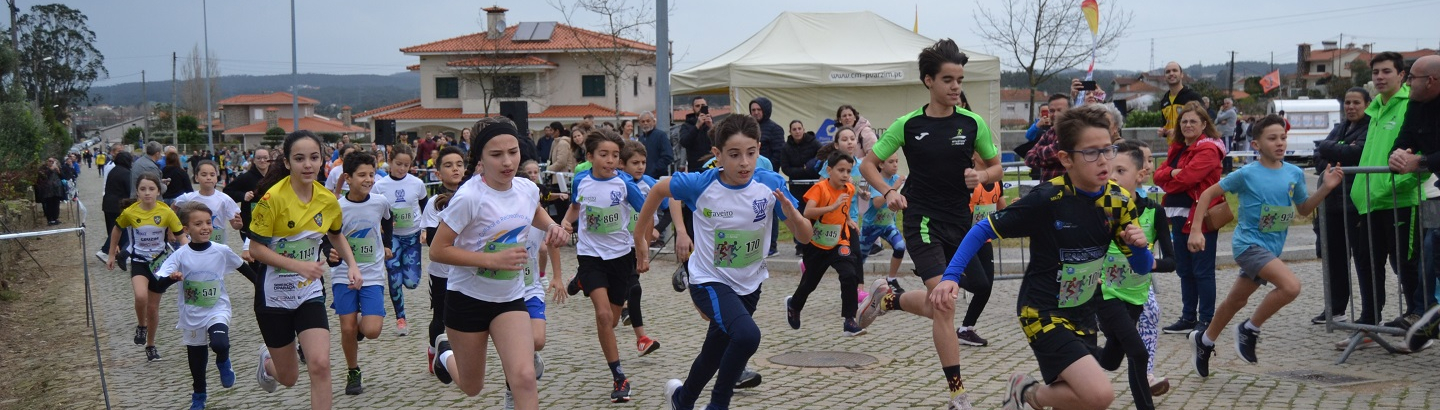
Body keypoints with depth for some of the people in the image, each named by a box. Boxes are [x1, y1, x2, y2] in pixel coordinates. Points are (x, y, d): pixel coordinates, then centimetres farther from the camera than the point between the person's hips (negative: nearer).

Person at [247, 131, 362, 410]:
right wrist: (299, 265, -29)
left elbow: (336, 234, 16)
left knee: (320, 364, -15)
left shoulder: (328, 200, -5)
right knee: (288, 378, 11)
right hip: (274, 295, -3)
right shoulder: (273, 198, -20)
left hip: (310, 293, 3)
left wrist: (352, 264, -1)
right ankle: (267, 360, 48)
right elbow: (256, 249, -18)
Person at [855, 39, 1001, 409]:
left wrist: (981, 177, -10)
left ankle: (888, 299, 39)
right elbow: (868, 164, 5)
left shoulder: (972, 123, 1)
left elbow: (996, 166, 12)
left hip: (960, 222, 4)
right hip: (923, 220, -4)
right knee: (944, 300, -16)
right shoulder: (908, 125, -4)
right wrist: (888, 192, -13)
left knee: (940, 306, 10)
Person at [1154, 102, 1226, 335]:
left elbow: (1187, 177, -21)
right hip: (1179, 216, 9)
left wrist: (1168, 184, -3)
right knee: (1184, 270, 14)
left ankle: (1206, 320, 3)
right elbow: (1159, 174, 9)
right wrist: (1172, 172, -12)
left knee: (1202, 271, -3)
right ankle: (1188, 318, 22)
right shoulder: (1177, 148, 17)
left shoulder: (1208, 149, -11)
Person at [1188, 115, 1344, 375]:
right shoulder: (1247, 174, -12)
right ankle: (1249, 330, -6)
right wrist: (1196, 231, -12)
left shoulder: (1294, 173, 2)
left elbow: (1303, 209, 15)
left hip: (1272, 248, 6)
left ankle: (1205, 340, 39)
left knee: (1237, 301, 18)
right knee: (1291, 286, -25)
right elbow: (1209, 194, -6)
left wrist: (1326, 188, -1)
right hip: (1249, 244, -6)